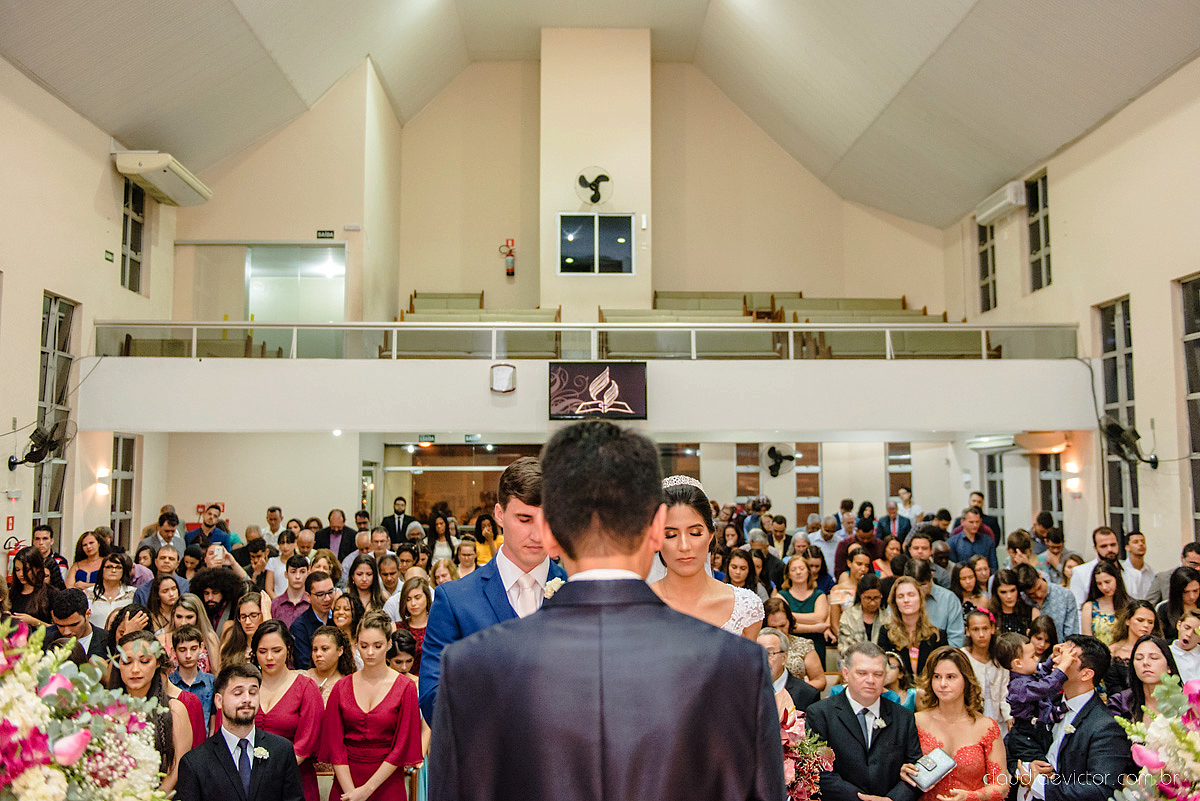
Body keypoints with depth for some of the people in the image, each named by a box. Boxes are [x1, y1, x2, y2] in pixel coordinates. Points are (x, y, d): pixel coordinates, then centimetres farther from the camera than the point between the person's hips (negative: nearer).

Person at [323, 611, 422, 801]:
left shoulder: (405, 687, -6)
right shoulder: (341, 688, 2)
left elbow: (402, 746, -8)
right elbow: (334, 744, -2)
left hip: (387, 785, -2)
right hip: (345, 784, 2)